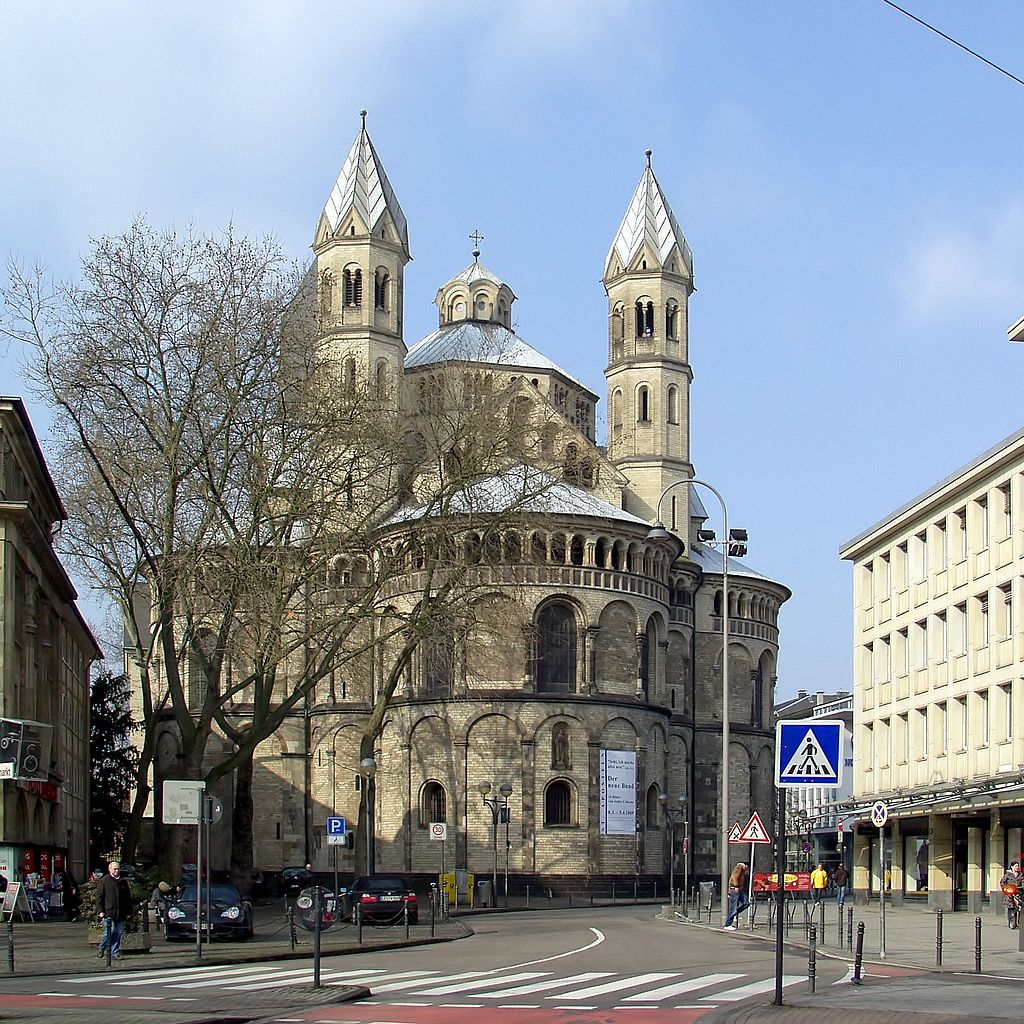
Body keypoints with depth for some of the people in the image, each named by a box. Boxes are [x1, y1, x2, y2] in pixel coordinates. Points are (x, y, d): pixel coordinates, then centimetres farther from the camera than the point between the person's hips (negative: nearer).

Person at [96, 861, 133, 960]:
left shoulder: (124, 882, 15)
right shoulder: (103, 881, 3)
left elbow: (128, 898, 19)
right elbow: (99, 897, 1)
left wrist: (129, 912, 12)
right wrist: (101, 911, -7)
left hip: (121, 914, 4)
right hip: (108, 913, -4)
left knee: (118, 934, 3)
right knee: (108, 933, -8)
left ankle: (115, 954, 9)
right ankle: (102, 949, 15)